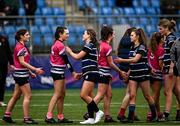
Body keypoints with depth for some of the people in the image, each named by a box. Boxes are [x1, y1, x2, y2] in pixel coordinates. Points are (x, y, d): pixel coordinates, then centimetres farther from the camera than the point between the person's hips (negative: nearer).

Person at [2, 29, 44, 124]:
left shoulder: (22, 47, 15)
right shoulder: (20, 47, -15)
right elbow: (22, 62, -20)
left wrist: (30, 72, 18)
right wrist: (35, 69, -22)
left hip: (21, 74, 10)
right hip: (21, 74, -10)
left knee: (16, 96, 13)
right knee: (28, 96, -7)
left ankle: (7, 115, 17)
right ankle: (26, 118, -6)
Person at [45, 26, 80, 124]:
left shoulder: (56, 44, 13)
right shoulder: (60, 45, -16)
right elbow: (66, 61, -15)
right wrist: (73, 72, -11)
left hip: (57, 71, 10)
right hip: (58, 72, -10)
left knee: (62, 94, 12)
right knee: (57, 94, -8)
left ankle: (60, 117, 14)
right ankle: (49, 116, -11)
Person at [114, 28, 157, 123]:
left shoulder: (142, 47, -12)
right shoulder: (132, 47, 12)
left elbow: (135, 59, -23)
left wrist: (122, 60, -23)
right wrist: (128, 72, 13)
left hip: (143, 75, -7)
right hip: (133, 75, 7)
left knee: (147, 96, 3)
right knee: (132, 95, -4)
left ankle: (154, 115, 19)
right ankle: (130, 117, -9)